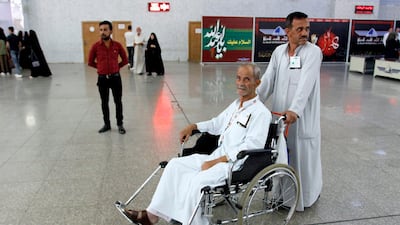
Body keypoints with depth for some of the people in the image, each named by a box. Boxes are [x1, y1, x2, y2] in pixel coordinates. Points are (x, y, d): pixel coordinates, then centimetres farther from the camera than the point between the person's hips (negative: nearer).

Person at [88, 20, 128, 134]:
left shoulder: (117, 45, -4)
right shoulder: (96, 46, -5)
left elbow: (125, 60, 7)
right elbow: (90, 62, 6)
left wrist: (115, 67, 3)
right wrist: (101, 67, 5)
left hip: (115, 77, 0)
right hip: (102, 78, 1)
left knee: (118, 101, 7)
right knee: (104, 103, 12)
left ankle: (120, 124, 20)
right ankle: (107, 124, 27)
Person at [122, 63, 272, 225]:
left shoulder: (261, 112, -11)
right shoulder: (235, 104, 16)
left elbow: (252, 146, -20)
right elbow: (217, 123, 28)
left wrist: (217, 161, -21)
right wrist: (193, 126, 13)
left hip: (236, 164, -8)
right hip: (217, 156, 9)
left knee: (198, 181, -29)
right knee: (175, 165, -4)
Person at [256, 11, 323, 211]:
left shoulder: (313, 52, -9)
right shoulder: (278, 51, 7)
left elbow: (306, 83, -22)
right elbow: (268, 80, 1)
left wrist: (294, 110, -35)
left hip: (302, 117, -4)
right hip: (279, 114, 4)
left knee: (302, 156, 7)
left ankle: (307, 194, 30)